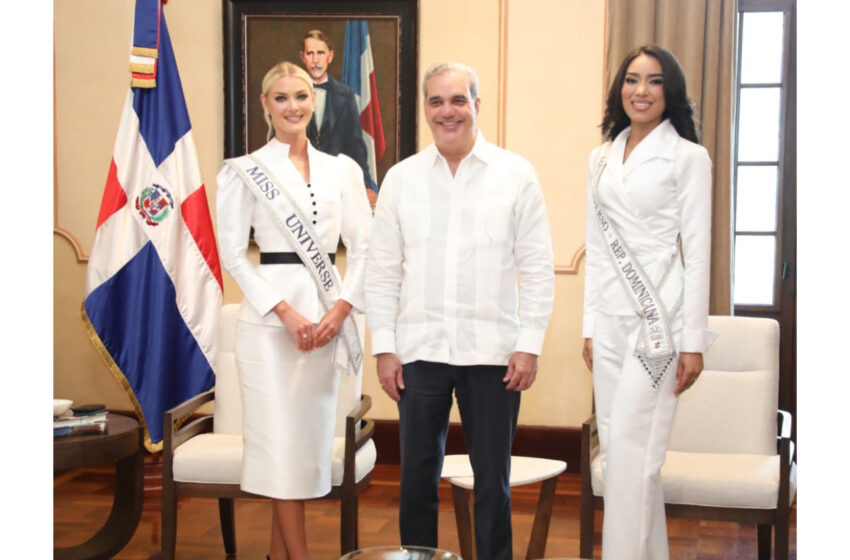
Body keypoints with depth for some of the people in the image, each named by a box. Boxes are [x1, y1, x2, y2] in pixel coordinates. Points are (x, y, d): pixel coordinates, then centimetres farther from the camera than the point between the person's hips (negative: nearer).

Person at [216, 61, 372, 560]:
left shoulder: (342, 169, 11)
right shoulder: (246, 171, 1)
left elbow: (363, 246, 8)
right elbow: (233, 252, -4)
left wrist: (341, 309, -6)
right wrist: (286, 312, -12)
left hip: (328, 316, 4)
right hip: (271, 316, -4)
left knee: (311, 431, 7)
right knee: (282, 435, -5)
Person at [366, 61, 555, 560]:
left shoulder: (516, 174, 1)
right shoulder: (401, 178, 5)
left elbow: (538, 269, 0)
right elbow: (383, 271, 7)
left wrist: (530, 345, -6)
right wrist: (384, 347, 1)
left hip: (492, 350, -1)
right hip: (420, 349, 2)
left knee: (493, 479, 8)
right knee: (418, 475, 10)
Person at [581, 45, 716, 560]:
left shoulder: (688, 158, -2)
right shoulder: (602, 158, 14)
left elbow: (697, 252, -5)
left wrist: (693, 342, -10)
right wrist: (590, 325, 13)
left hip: (657, 320, -6)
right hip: (610, 319, 6)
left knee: (631, 449, -10)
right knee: (618, 447, 8)